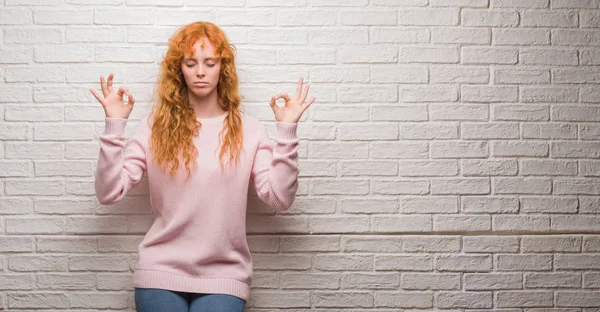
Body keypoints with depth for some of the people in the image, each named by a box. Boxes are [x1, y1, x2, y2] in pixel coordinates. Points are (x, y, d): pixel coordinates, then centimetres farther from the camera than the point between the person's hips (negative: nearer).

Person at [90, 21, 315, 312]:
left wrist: (287, 130, -12)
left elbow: (280, 198, -8)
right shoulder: (155, 127, 2)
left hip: (223, 276, 0)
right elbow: (108, 193, -5)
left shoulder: (248, 130, 2)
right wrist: (114, 125, -11)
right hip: (160, 271, 0)